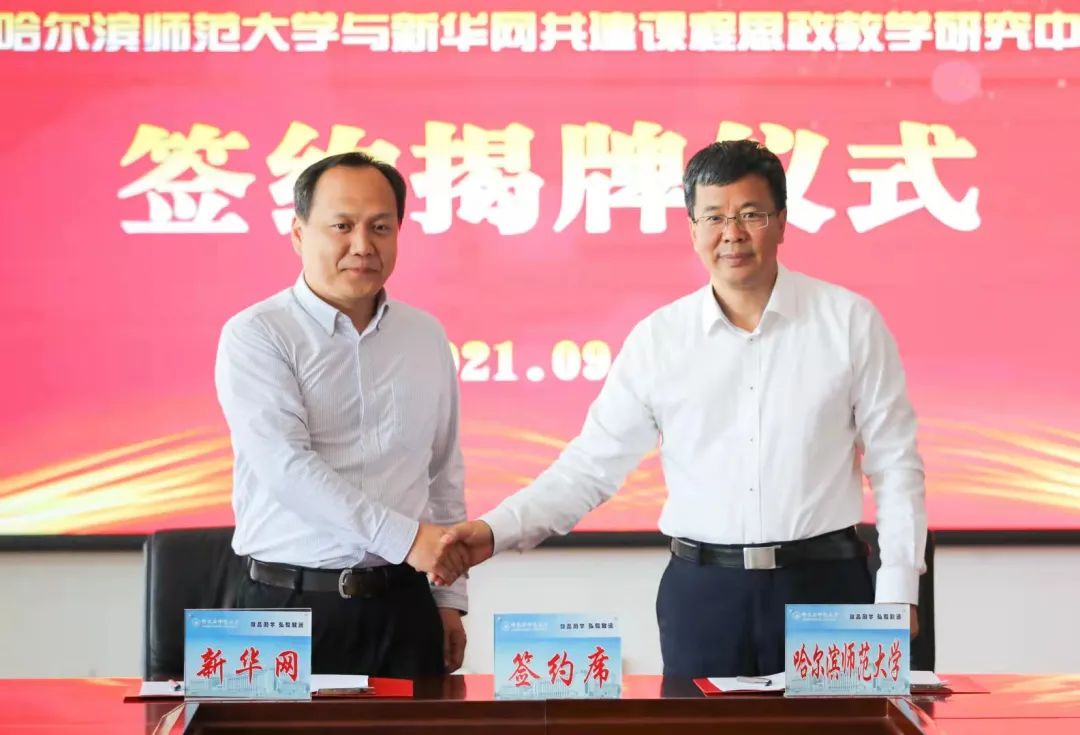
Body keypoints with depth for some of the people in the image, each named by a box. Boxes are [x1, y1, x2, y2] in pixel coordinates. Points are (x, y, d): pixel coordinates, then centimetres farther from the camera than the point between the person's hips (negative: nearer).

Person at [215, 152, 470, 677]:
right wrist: (403, 536, -23)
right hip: (289, 607, -4)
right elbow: (286, 466, -17)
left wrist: (451, 599, 12)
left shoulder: (426, 337, 11)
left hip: (403, 607, 4)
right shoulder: (255, 335, -5)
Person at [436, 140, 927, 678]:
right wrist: (496, 530, -9)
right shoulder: (657, 339, 4)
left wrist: (897, 594, -3)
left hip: (823, 582, -1)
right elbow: (591, 465, 4)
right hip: (703, 592, 1)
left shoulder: (849, 321, 1)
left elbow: (895, 466, 3)